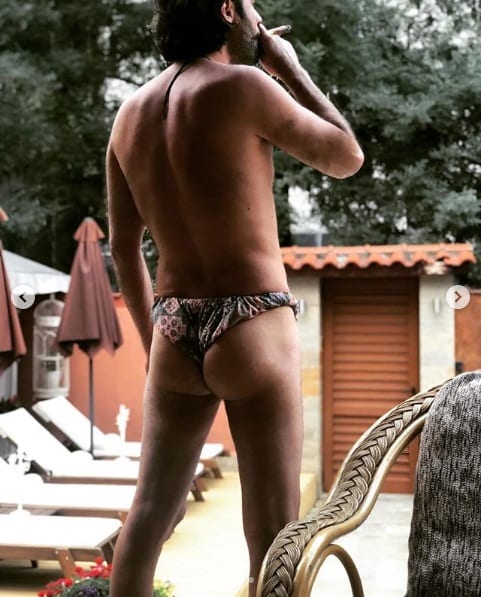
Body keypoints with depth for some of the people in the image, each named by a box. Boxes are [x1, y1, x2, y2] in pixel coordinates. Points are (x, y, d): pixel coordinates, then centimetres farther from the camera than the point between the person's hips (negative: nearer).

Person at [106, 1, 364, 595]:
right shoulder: (242, 86, -11)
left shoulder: (130, 113, 8)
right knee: (273, 534, 2)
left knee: (150, 513, 14)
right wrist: (289, 66, 9)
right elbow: (347, 158, 0)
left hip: (175, 333, 6)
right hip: (253, 330, -6)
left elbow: (123, 246, 14)